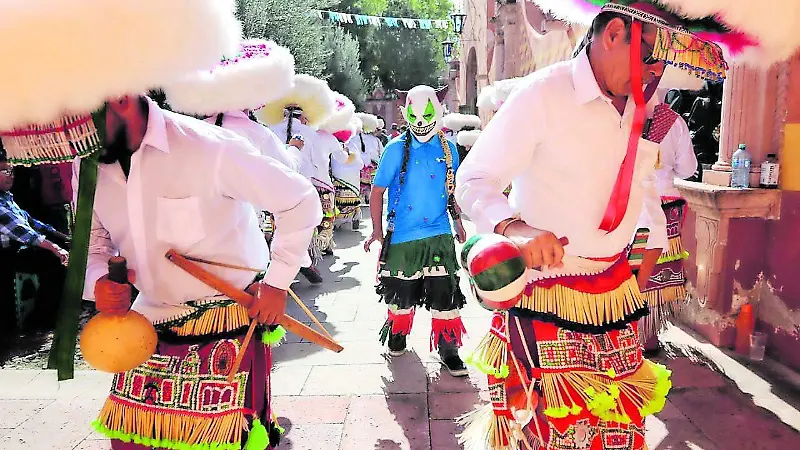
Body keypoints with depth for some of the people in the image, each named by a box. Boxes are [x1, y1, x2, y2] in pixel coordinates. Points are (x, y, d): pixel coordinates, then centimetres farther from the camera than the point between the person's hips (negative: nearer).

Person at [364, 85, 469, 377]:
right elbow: (377, 191, -3)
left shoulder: (448, 148, 3)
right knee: (402, 290, 12)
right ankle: (397, 333, 38)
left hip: (439, 235, 2)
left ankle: (448, 349, 12)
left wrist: (457, 220, 16)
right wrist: (377, 230, -7)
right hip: (402, 235, -2)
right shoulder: (396, 149, -6)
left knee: (444, 292, -1)